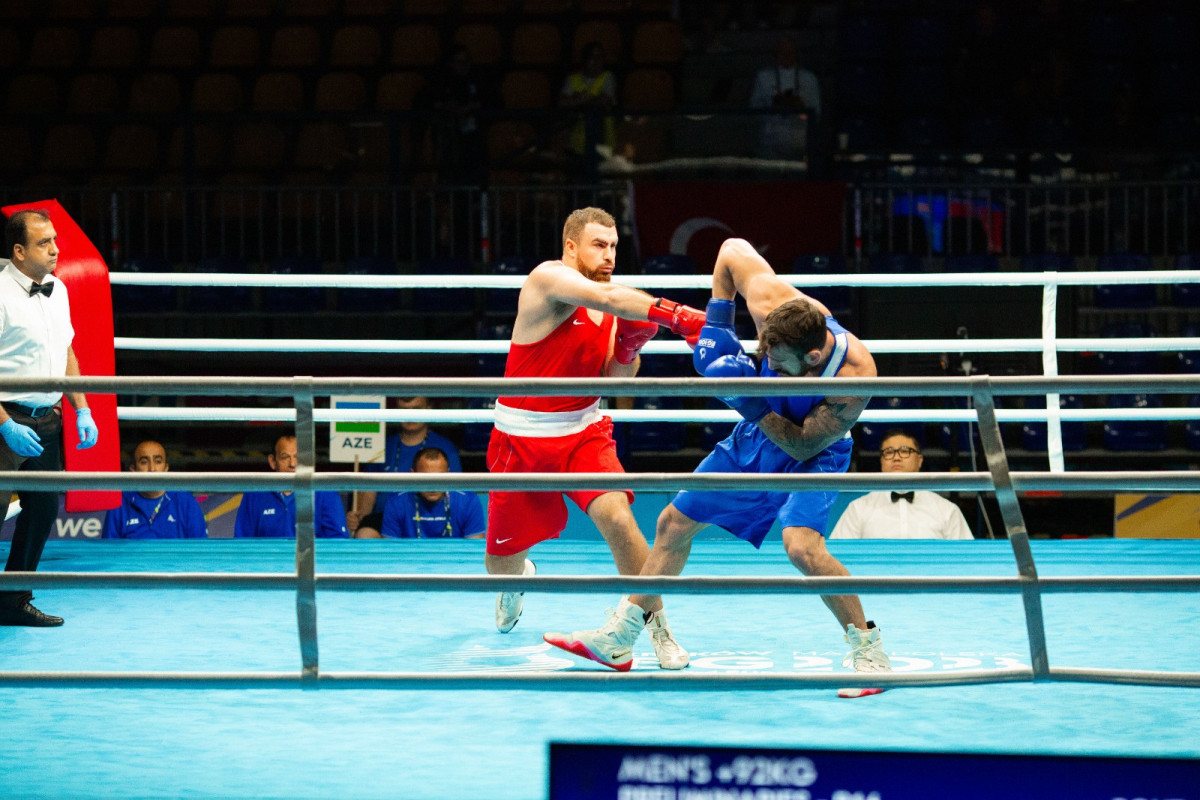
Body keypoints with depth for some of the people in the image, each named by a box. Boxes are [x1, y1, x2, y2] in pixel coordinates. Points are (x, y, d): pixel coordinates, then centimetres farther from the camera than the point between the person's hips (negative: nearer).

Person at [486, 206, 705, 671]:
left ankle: (658, 627, -12)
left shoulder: (610, 305, 3)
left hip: (583, 432, 4)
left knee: (617, 517, -25)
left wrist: (630, 345, -13)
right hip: (521, 438, -3)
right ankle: (518, 579, 48)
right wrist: (674, 316, -49)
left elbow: (613, 383, 6)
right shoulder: (549, 279, -18)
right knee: (502, 562, 8)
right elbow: (608, 298, -38)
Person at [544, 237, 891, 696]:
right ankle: (617, 640, 23)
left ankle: (868, 650, -14)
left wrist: (755, 406, -37)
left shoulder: (853, 375, -38)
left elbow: (803, 445, -28)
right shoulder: (771, 306, -30)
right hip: (757, 435, 6)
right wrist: (716, 319, -14)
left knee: (802, 546, -31)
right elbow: (732, 249, -12)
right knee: (674, 522, 9)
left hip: (813, 452, -6)